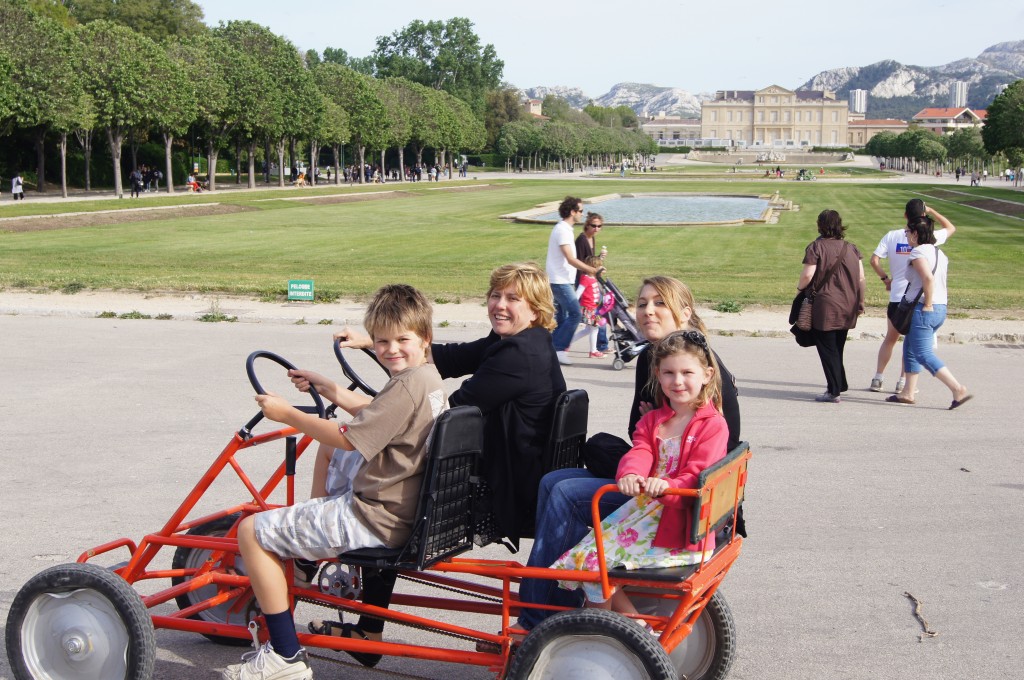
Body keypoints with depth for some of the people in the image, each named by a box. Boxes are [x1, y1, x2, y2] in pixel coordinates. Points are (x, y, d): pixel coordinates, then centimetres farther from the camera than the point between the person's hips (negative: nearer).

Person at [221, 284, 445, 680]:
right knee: (328, 449, 35)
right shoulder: (428, 378, 7)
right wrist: (330, 390, 17)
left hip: (376, 519, -11)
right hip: (401, 500, 11)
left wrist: (287, 414, -15)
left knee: (253, 530, -6)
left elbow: (349, 437, -25)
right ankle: (316, 550, 38)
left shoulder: (407, 386, -24)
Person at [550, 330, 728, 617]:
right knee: (586, 556, -10)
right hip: (644, 505, 7)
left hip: (680, 519, -7)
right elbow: (639, 453, -1)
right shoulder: (652, 420, 17)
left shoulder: (713, 426, -4)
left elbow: (698, 476, -14)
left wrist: (666, 486, -37)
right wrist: (629, 474, -27)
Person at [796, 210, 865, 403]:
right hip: (848, 308, 6)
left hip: (826, 307, -6)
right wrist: (860, 302, 14)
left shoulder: (817, 246, -8)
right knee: (837, 347, 19)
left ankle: (834, 391, 1)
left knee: (827, 349, 2)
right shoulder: (851, 248, 7)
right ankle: (840, 385, 26)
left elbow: (808, 275, -16)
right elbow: (861, 277, 6)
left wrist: (800, 286, 4)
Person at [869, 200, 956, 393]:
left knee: (890, 338, 16)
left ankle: (878, 379, 15)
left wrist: (885, 278, 7)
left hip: (896, 297, 2)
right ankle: (902, 382, 8)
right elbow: (950, 228, 11)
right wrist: (931, 211, 13)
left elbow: (874, 260, -8)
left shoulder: (892, 236, -2)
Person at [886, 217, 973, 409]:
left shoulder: (918, 252, -12)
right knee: (910, 348, 19)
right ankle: (908, 393, 21)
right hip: (941, 308, 10)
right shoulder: (939, 253, 15)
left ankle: (959, 390, -17)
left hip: (923, 309, -9)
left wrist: (927, 304, -18)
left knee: (923, 354, -8)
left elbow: (928, 278, -25)